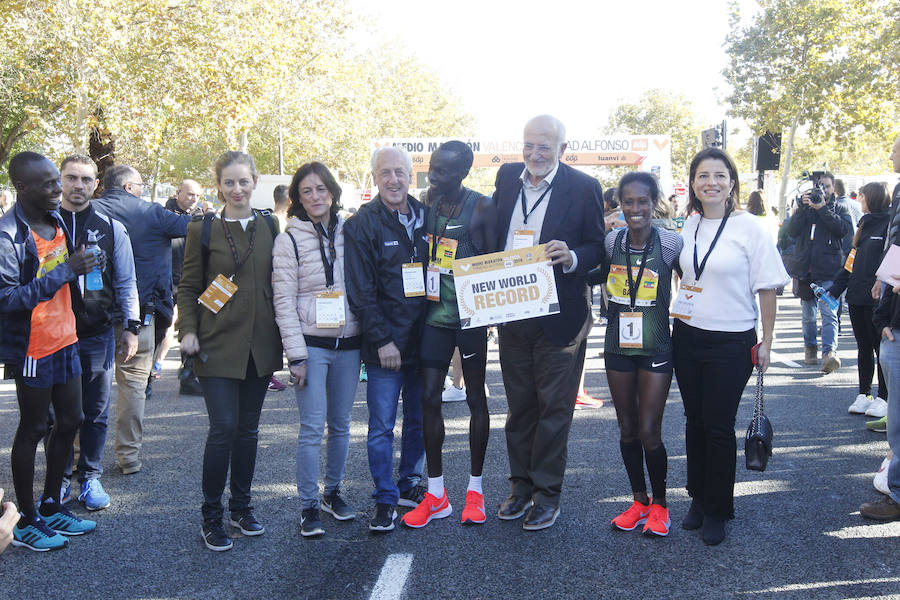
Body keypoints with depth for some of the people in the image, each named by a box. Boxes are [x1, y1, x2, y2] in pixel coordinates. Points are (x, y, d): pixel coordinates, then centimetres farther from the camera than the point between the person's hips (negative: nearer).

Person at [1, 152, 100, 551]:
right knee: (33, 429, 4)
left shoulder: (57, 220, 6)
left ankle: (51, 507, 31)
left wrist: (83, 267, -1)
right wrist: (65, 271, -26)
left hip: (65, 340, 8)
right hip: (32, 349, -8)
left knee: (70, 421, 15)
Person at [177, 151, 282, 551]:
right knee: (224, 427, -9)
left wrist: (284, 332, 8)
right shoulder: (203, 229, 0)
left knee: (248, 428, 10)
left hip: (260, 344, 4)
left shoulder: (268, 226, 9)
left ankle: (241, 507, 25)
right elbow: (189, 286, 3)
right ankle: (211, 516, 6)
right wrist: (188, 330, -10)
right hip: (218, 343, -3)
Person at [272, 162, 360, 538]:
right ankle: (308, 506, 7)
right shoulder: (289, 240, -2)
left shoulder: (349, 232, 8)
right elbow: (284, 301, -5)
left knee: (341, 424, 12)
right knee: (312, 427, -4)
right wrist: (296, 355, -11)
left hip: (348, 343, 3)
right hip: (311, 344, -3)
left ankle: (333, 493, 27)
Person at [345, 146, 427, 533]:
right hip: (385, 344, -4)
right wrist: (382, 340, -14)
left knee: (419, 419, 14)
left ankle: (410, 484, 30)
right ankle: (385, 499, 12)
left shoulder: (426, 217, 8)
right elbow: (361, 293, -9)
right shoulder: (361, 225, -6)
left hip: (423, 337, 5)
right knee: (382, 426, 1)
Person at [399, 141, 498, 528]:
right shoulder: (429, 202, 6)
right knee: (429, 398, 3)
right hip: (434, 314, 4)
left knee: (476, 397, 8)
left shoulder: (482, 207, -8)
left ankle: (475, 487, 21)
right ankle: (436, 493, 13)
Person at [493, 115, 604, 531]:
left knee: (554, 407, 6)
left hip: (558, 316, -4)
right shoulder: (507, 177, 5)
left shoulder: (584, 188, -8)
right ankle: (521, 485, 30)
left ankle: (547, 494, 19)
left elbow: (597, 249, -4)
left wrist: (570, 257, -26)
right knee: (519, 404, 16)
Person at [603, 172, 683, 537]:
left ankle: (659, 504, 18)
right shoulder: (611, 242, -1)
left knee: (649, 432, -3)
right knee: (627, 430, 11)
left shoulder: (671, 242, -9)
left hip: (656, 349, -3)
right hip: (618, 347, 3)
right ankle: (639, 501, 28)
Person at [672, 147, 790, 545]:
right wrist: (674, 323, 12)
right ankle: (698, 499, 26)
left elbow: (767, 288, -7)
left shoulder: (749, 227, -9)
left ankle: (717, 511, 16)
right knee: (695, 422, 11)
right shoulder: (688, 226, 5)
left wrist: (766, 342, -7)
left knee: (719, 426, 0)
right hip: (687, 336, 5)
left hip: (731, 341, -4)